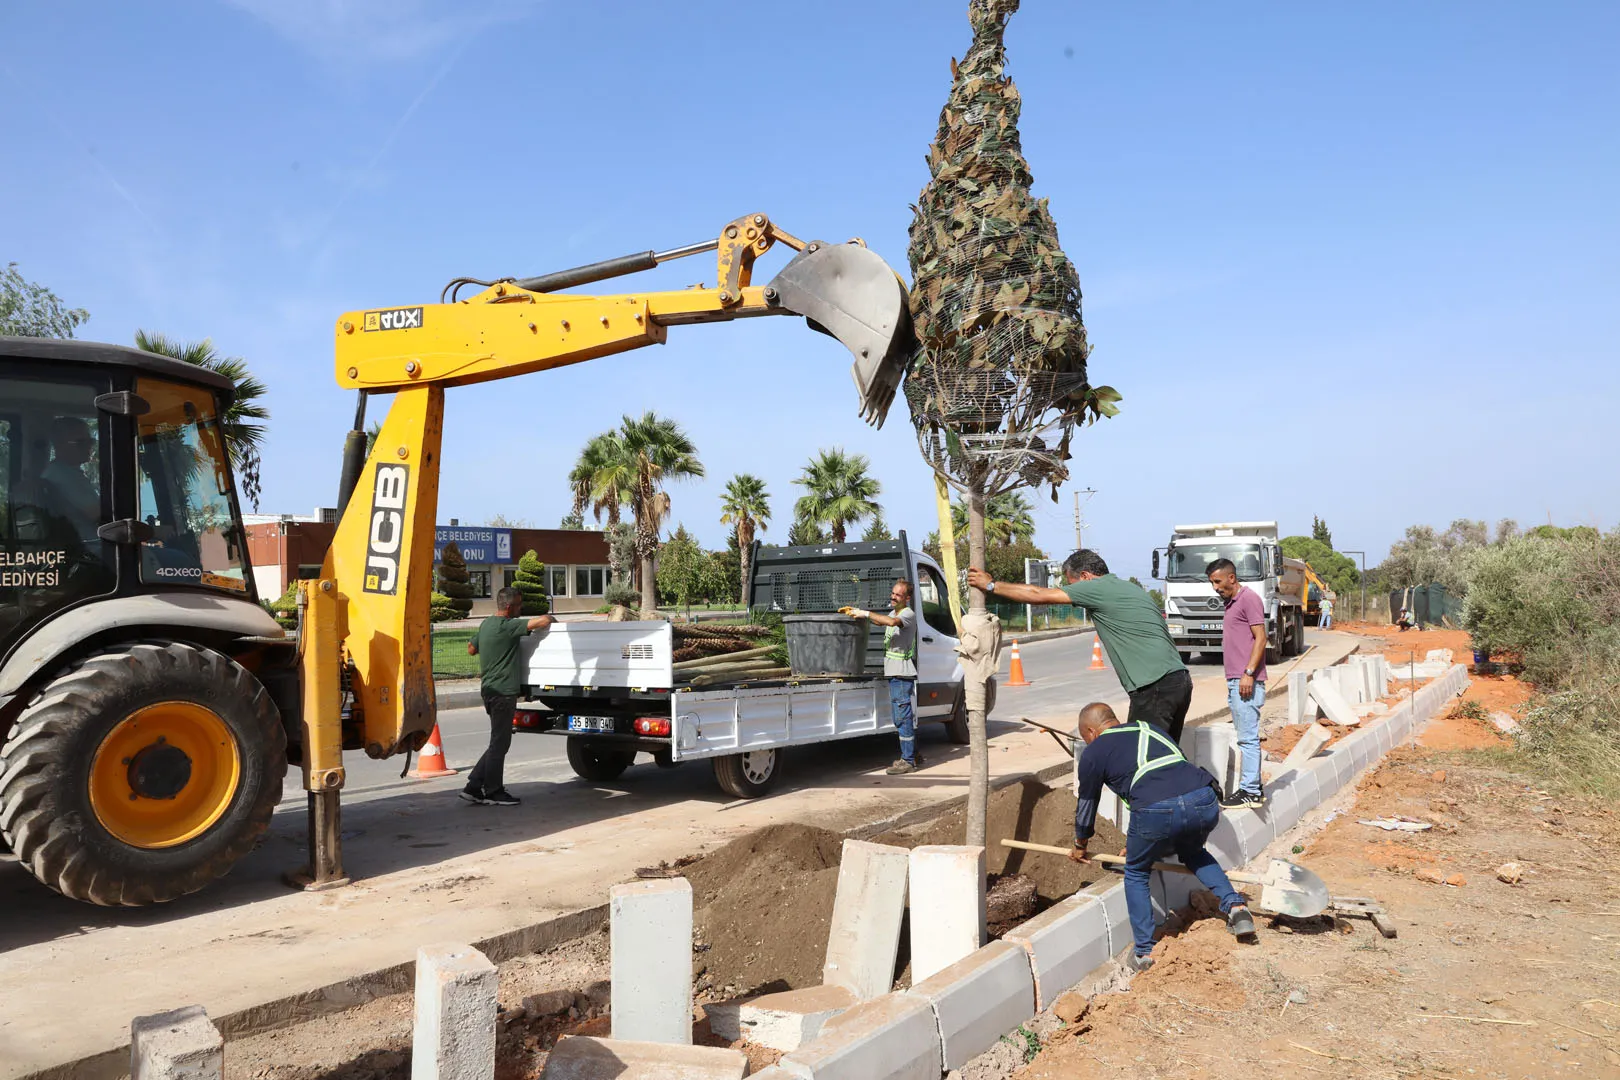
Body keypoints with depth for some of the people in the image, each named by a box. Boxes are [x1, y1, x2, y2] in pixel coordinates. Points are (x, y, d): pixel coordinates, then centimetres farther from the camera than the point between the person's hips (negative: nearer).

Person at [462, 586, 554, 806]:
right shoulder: (507, 627, -17)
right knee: (499, 743, 0)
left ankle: (473, 787, 15)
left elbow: (471, 649, 25)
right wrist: (551, 618, -2)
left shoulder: (486, 624, 12)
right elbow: (542, 621, -23)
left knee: (499, 742, 15)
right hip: (502, 691, -9)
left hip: (489, 688, 9)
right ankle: (493, 792, 8)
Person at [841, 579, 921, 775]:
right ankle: (911, 756, 25)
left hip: (902, 673, -10)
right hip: (893, 673, 10)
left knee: (903, 717, -8)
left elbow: (892, 622, -31)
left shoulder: (908, 614, -12)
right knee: (901, 716, 15)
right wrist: (856, 612, 9)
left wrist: (865, 613, -27)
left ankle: (908, 761, -5)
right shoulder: (894, 612, 19)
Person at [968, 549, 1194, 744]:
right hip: (1180, 681, 9)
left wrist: (991, 585, 8)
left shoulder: (1099, 588, -5)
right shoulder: (1133, 589, 22)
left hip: (1155, 688, -9)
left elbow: (1039, 595, -2)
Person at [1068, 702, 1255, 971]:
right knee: (1193, 853, 37)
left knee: (1136, 873, 23)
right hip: (1205, 802, 5)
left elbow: (1086, 805, 28)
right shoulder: (1149, 728, 34)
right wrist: (1138, 841, 56)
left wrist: (1080, 846, 48)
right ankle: (1235, 905, 20)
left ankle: (1145, 953, 21)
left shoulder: (1094, 752, 18)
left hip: (1158, 811, -5)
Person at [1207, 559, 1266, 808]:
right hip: (1235, 682, 10)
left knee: (1248, 738, -8)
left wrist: (1248, 673, -20)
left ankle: (1250, 792, -7)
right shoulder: (1231, 603, 21)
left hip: (1247, 682, -10)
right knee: (1246, 738, 11)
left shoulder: (1249, 598, -7)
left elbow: (1260, 638, -14)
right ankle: (1253, 788, 15)